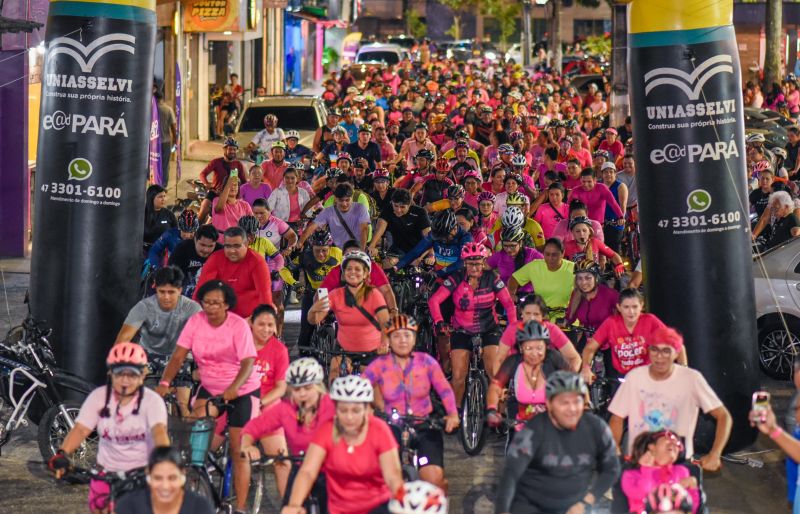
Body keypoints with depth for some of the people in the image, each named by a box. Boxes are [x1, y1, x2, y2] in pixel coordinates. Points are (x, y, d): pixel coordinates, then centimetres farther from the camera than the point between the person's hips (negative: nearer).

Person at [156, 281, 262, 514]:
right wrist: (164, 383, -27)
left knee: (239, 450, -3)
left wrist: (233, 388, -42)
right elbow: (178, 356, -12)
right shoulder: (196, 321, -7)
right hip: (209, 387, 4)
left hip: (242, 391, -4)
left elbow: (248, 363, -25)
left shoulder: (238, 326, -17)